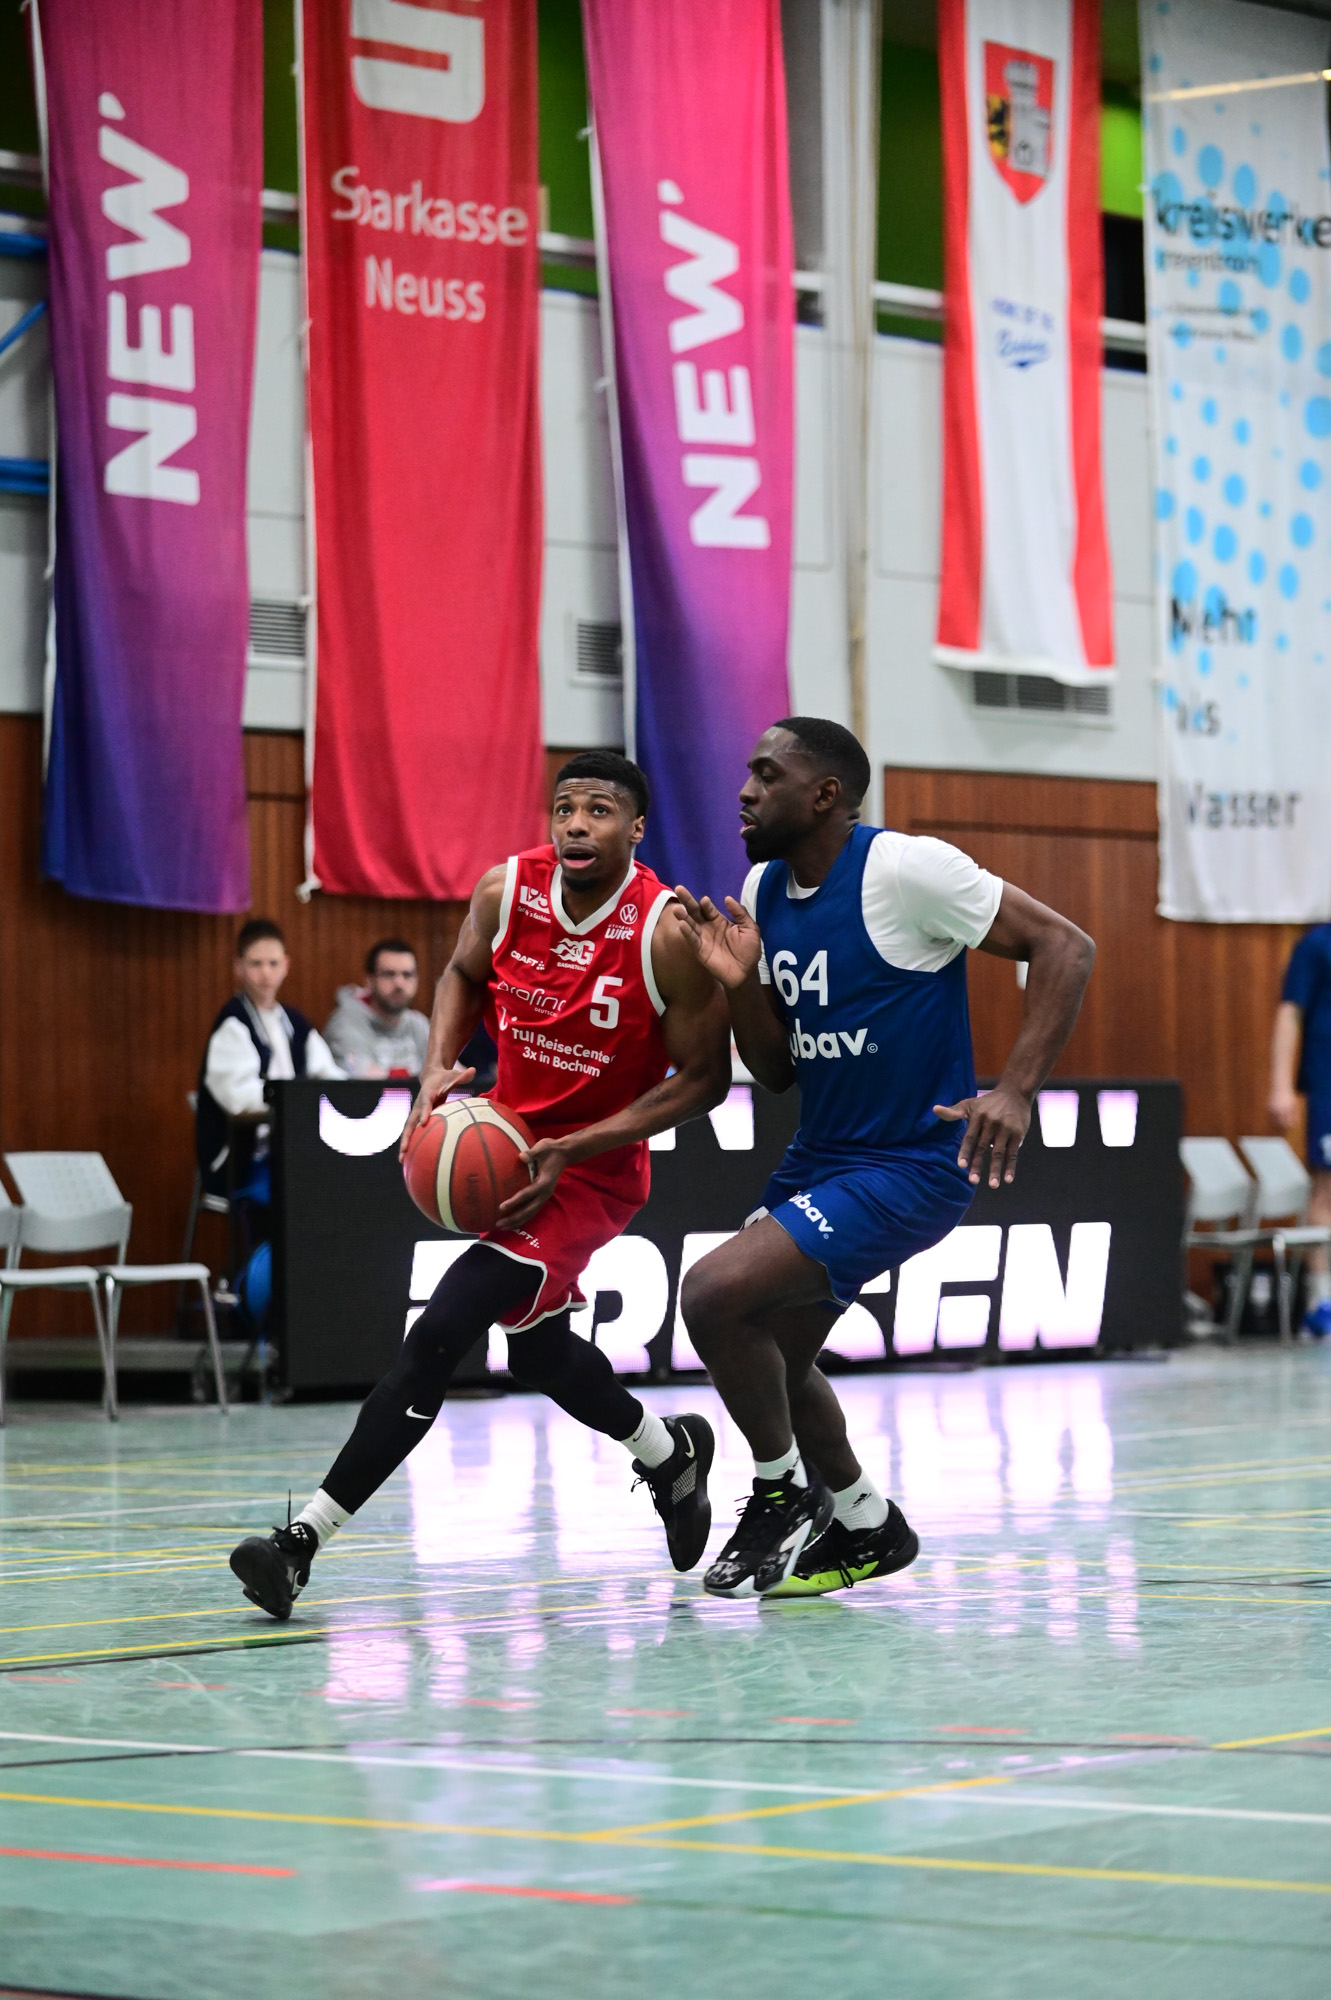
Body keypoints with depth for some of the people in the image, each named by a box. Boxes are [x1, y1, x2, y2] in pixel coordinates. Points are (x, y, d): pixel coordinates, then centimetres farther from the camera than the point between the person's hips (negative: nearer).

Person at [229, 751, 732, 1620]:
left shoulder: (667, 932, -22)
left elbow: (705, 1079, -15)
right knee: (533, 1339, 23)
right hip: (508, 1144, 7)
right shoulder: (507, 891, -9)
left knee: (439, 1334, -17)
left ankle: (306, 1541, -14)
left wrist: (575, 1149, -22)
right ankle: (669, 1456, 50)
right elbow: (464, 976, 13)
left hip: (592, 1170, -7)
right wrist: (437, 1070, -7)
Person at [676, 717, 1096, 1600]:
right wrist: (741, 982, -9)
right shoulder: (765, 891, 5)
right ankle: (867, 1527, 41)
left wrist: (1016, 1091, -29)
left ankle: (782, 1494, 1)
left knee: (715, 1293, -21)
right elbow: (778, 1071, 10)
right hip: (820, 1156, 9)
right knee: (775, 1358, 19)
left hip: (911, 1165, -9)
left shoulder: (903, 869, -19)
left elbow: (1065, 945, -19)